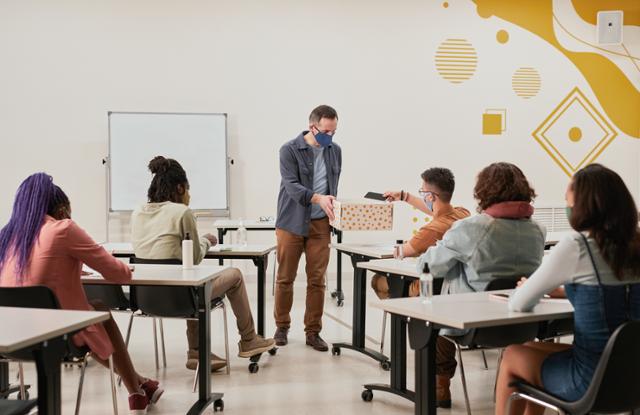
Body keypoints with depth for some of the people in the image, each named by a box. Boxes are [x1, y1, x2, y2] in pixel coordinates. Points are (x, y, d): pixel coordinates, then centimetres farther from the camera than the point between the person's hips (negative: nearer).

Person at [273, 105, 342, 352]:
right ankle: (282, 326, 22)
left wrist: (333, 208, 9)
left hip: (320, 224, 3)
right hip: (291, 223, -3)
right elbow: (291, 185, -20)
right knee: (285, 278, 6)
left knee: (317, 280, 2)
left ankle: (313, 331, 12)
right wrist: (318, 198, -35)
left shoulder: (335, 151, 8)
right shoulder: (290, 150, -8)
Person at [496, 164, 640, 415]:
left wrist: (533, 290, 12)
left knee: (512, 356, 19)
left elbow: (519, 304, -9)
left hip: (592, 380, -6)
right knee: (534, 348, 26)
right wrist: (562, 289, 22)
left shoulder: (575, 246, -17)